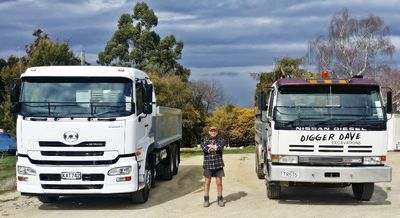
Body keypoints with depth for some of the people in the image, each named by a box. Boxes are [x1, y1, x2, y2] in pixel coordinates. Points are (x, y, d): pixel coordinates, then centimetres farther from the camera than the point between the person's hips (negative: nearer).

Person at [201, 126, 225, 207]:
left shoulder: (220, 140, 7)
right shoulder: (205, 141, 7)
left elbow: (220, 148, -15)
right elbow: (204, 149, -14)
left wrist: (210, 146, -8)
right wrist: (215, 148, -11)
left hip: (218, 165, 0)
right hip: (208, 165, 0)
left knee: (219, 182, 2)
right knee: (207, 182, 2)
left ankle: (220, 200, 13)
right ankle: (206, 200, 10)